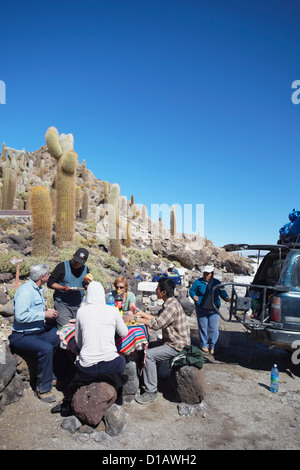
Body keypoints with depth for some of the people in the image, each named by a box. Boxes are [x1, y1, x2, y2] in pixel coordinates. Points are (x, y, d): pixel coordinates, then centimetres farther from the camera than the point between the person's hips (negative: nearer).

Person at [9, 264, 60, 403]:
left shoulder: (38, 289, 11)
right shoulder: (25, 291, -20)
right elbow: (20, 316, -29)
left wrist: (49, 313, 8)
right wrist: (44, 314, -23)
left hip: (40, 330, 10)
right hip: (23, 335, -10)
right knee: (46, 348, -32)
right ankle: (43, 389, -15)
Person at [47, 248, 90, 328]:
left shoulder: (85, 269, 9)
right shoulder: (62, 266, -3)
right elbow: (50, 283, -3)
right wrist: (63, 288, -18)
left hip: (78, 306, 4)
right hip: (62, 304, -4)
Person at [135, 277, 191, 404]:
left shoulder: (172, 306, -26)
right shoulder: (169, 303, 7)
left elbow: (156, 324, -29)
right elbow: (157, 318, 14)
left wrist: (136, 319, -20)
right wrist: (141, 313, 10)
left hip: (177, 346, -10)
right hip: (170, 341, 10)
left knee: (149, 355, -16)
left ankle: (151, 392, -6)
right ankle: (144, 377, 25)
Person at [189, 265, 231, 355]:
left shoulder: (217, 282, 7)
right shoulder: (198, 282, 0)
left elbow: (222, 292, 13)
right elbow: (192, 290, 1)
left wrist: (226, 298, -6)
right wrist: (194, 296, -19)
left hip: (213, 310, 1)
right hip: (201, 310, -1)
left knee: (214, 329, 1)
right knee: (203, 328, 7)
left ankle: (212, 346, 15)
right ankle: (204, 345, 23)